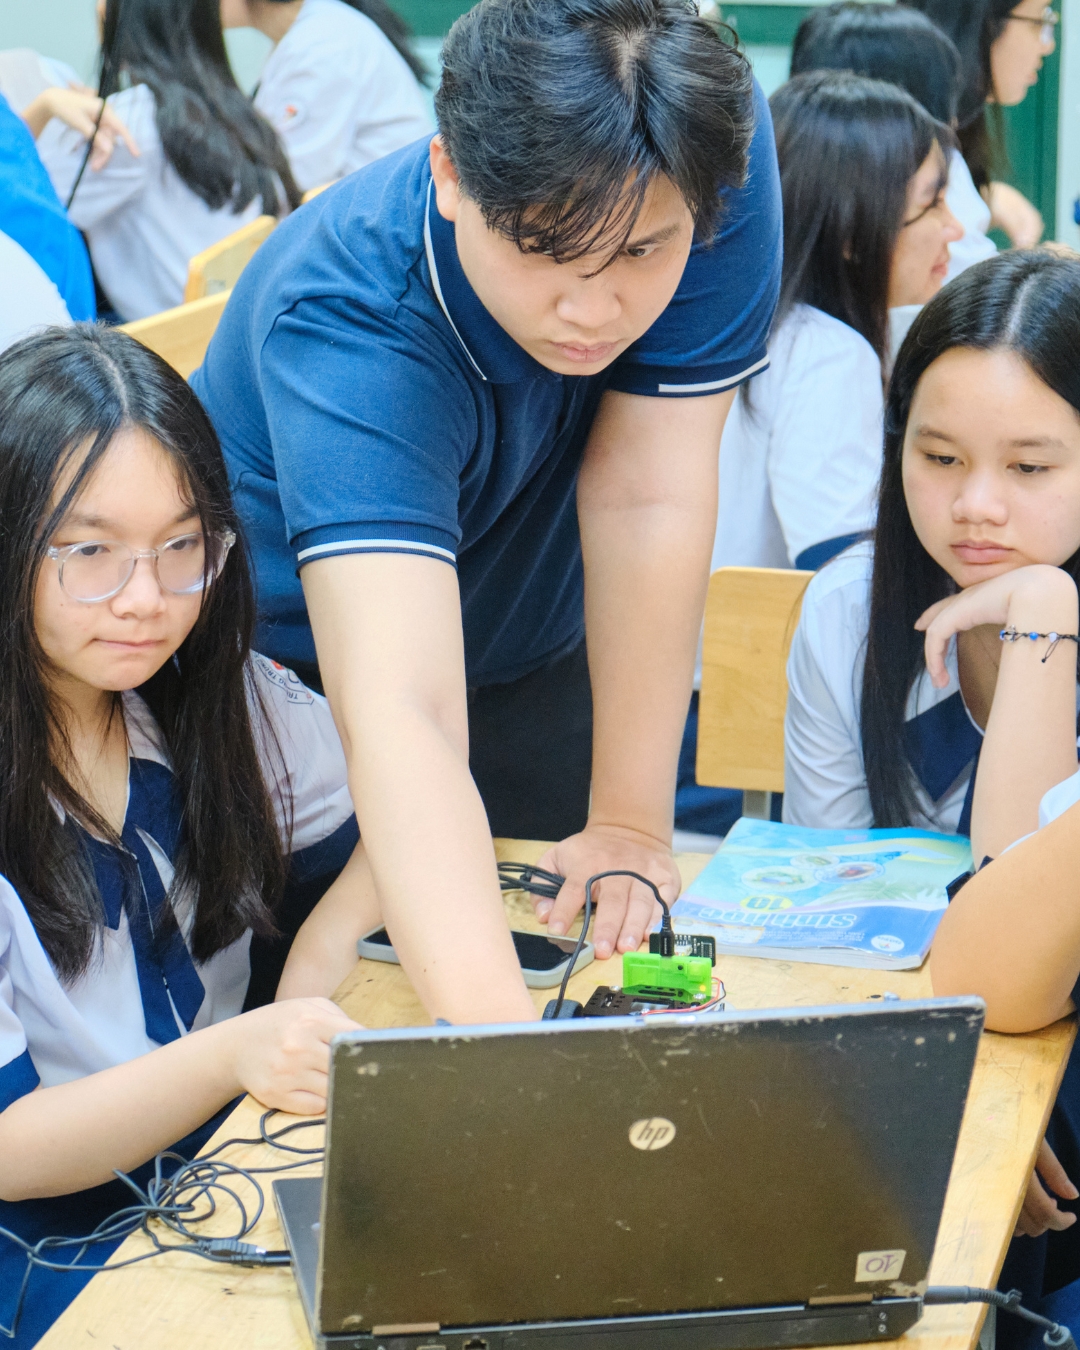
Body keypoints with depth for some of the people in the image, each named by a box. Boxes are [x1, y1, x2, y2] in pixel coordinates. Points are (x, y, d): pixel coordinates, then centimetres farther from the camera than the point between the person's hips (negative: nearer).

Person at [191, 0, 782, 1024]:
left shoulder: (718, 157, -31)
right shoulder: (347, 322, -41)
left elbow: (646, 499, -27)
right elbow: (397, 716, -53)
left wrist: (631, 824, -26)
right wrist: (494, 1030, -65)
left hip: (531, 654, 3)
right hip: (299, 660, -3)